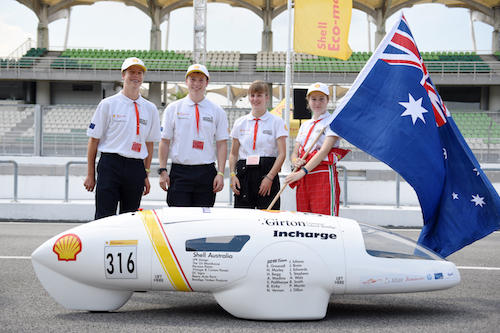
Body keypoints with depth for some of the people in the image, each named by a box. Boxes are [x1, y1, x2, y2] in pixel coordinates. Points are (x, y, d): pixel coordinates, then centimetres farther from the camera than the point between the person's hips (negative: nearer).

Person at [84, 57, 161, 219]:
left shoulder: (150, 109, 12)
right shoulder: (108, 104, 3)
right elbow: (94, 140, 3)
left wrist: (146, 175, 12)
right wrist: (90, 175, 0)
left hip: (136, 168, 3)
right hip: (110, 164, -3)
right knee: (104, 218, -7)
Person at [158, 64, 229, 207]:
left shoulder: (217, 112, 7)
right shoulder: (173, 109, 7)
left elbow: (221, 144, 5)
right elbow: (165, 141, 7)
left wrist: (220, 174, -3)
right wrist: (163, 171, -1)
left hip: (206, 173, 1)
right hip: (179, 172, 0)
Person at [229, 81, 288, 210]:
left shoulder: (277, 121, 3)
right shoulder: (240, 123, 12)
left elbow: (282, 154, -2)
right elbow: (233, 154, 16)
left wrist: (270, 177, -12)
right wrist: (232, 175, 1)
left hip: (267, 171, -3)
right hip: (244, 174, 3)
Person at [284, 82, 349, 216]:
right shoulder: (305, 125, 20)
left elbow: (324, 150, -12)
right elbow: (295, 152, 17)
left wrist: (303, 171, -21)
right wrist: (295, 161, -8)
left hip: (324, 174, -6)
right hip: (303, 178, 6)